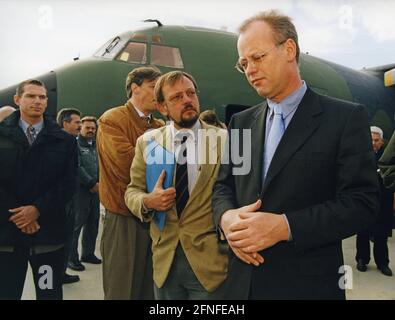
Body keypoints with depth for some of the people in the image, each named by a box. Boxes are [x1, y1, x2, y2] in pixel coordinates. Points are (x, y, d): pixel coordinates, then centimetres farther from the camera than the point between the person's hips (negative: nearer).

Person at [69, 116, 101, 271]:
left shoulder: (96, 145, 16)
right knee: (77, 223, -4)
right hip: (81, 189, -6)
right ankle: (72, 257, 4)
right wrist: (91, 184, -12)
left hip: (96, 189, 7)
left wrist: (99, 183, -3)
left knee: (93, 223, 11)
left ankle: (88, 253, 23)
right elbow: (77, 167, -12)